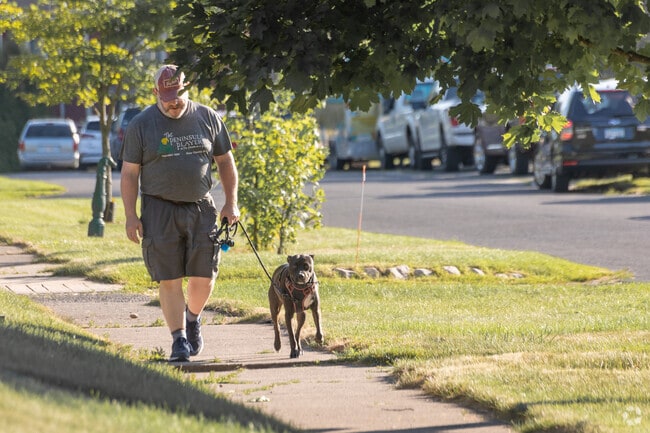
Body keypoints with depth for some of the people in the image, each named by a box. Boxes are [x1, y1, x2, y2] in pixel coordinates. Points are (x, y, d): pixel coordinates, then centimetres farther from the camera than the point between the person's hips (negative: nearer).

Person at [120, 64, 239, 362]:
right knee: (169, 279, -5)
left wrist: (231, 203, 6)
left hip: (201, 208, 2)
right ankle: (179, 339, 2)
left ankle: (193, 318, 29)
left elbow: (225, 161, 13)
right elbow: (129, 173, 2)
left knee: (203, 277, 0)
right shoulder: (141, 125, 0)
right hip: (160, 210, -2)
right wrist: (131, 217, -5)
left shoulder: (207, 118, 6)